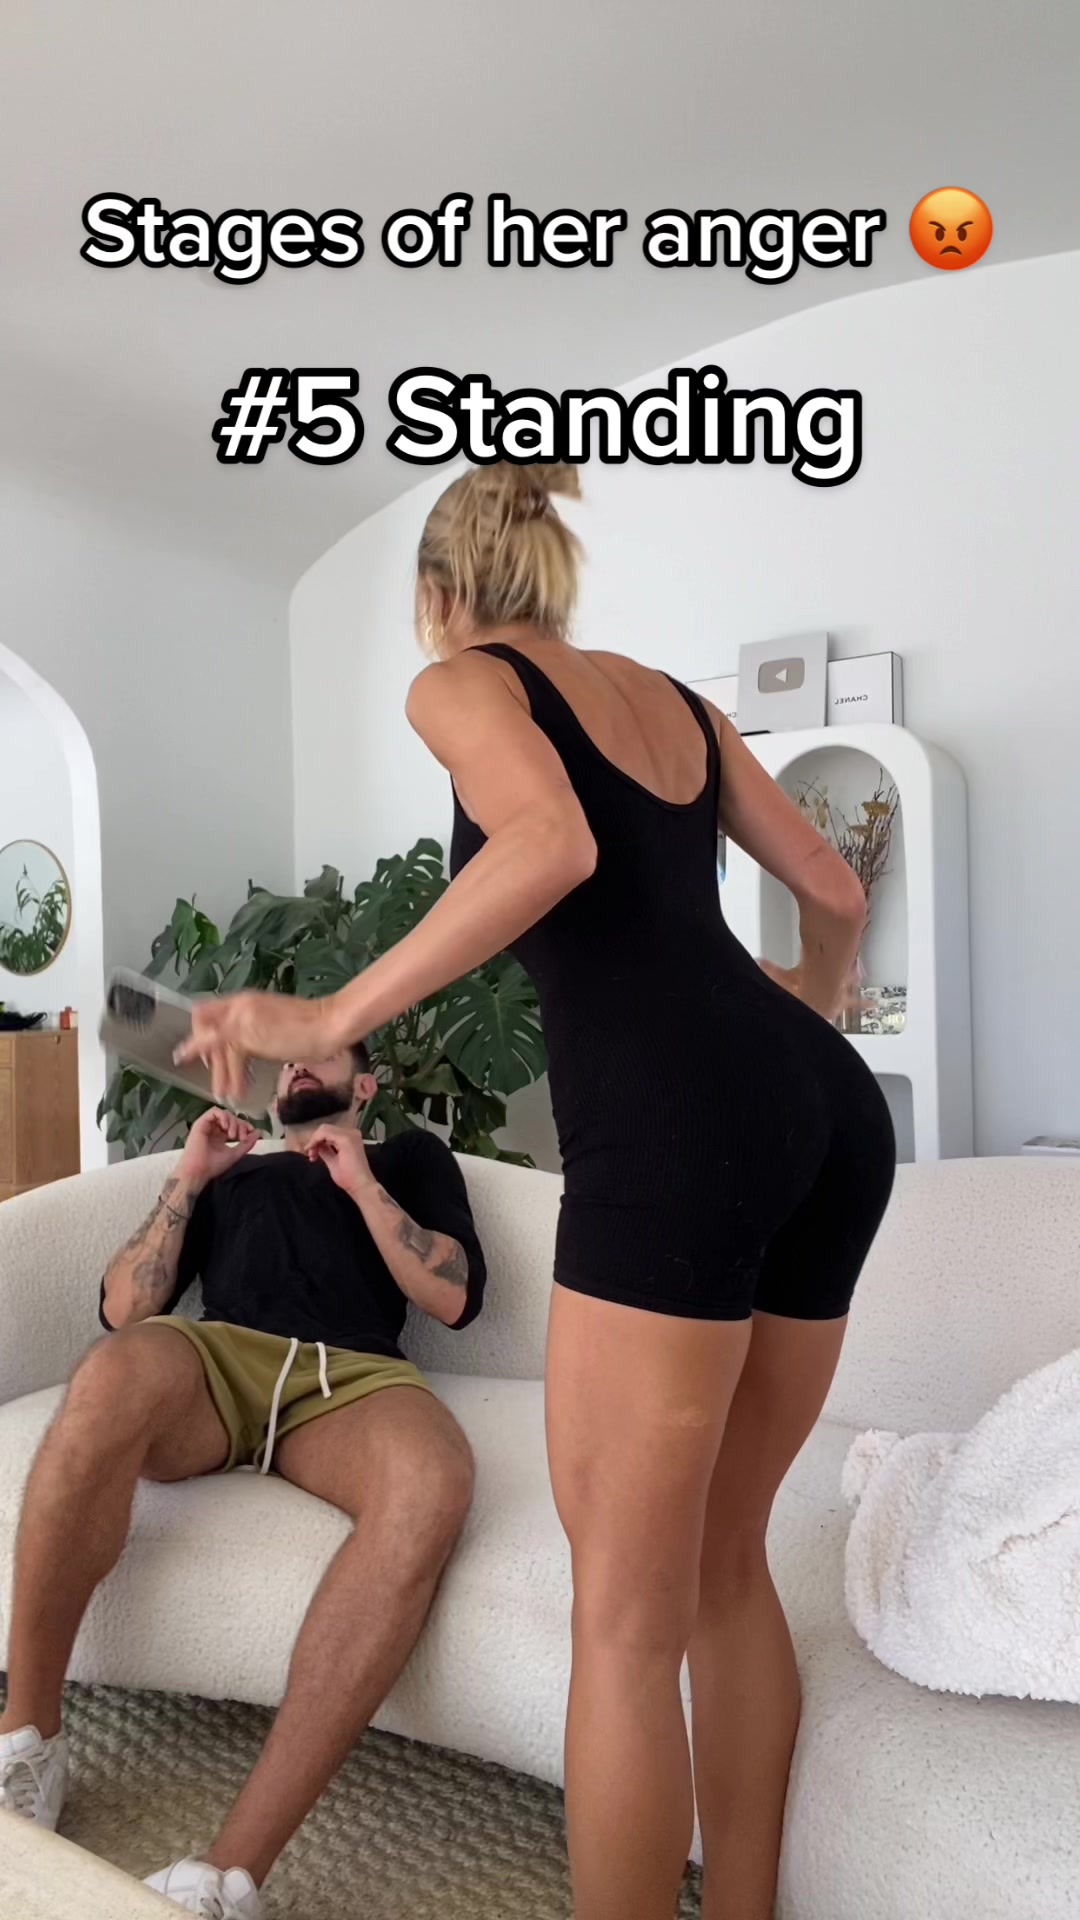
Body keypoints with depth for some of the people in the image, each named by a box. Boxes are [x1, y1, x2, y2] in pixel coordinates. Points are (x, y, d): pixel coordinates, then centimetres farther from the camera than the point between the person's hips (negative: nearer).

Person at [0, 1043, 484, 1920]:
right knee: (115, 1375, -37)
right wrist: (187, 1180, 12)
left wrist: (361, 1183, 5)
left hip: (350, 1377, -1)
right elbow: (124, 1310, 20)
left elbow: (453, 1298, 10)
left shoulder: (411, 1156, 27)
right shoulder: (230, 1169, 32)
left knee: (435, 1480, -39)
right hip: (215, 1359, 2)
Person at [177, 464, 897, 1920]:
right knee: (725, 1566, 18)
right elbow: (837, 895, 25)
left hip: (676, 1120, -8)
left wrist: (329, 1018, -11)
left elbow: (550, 848, -16)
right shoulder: (675, 697, 25)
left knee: (627, 1612, 2)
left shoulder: (461, 681, 7)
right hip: (828, 1107, 8)